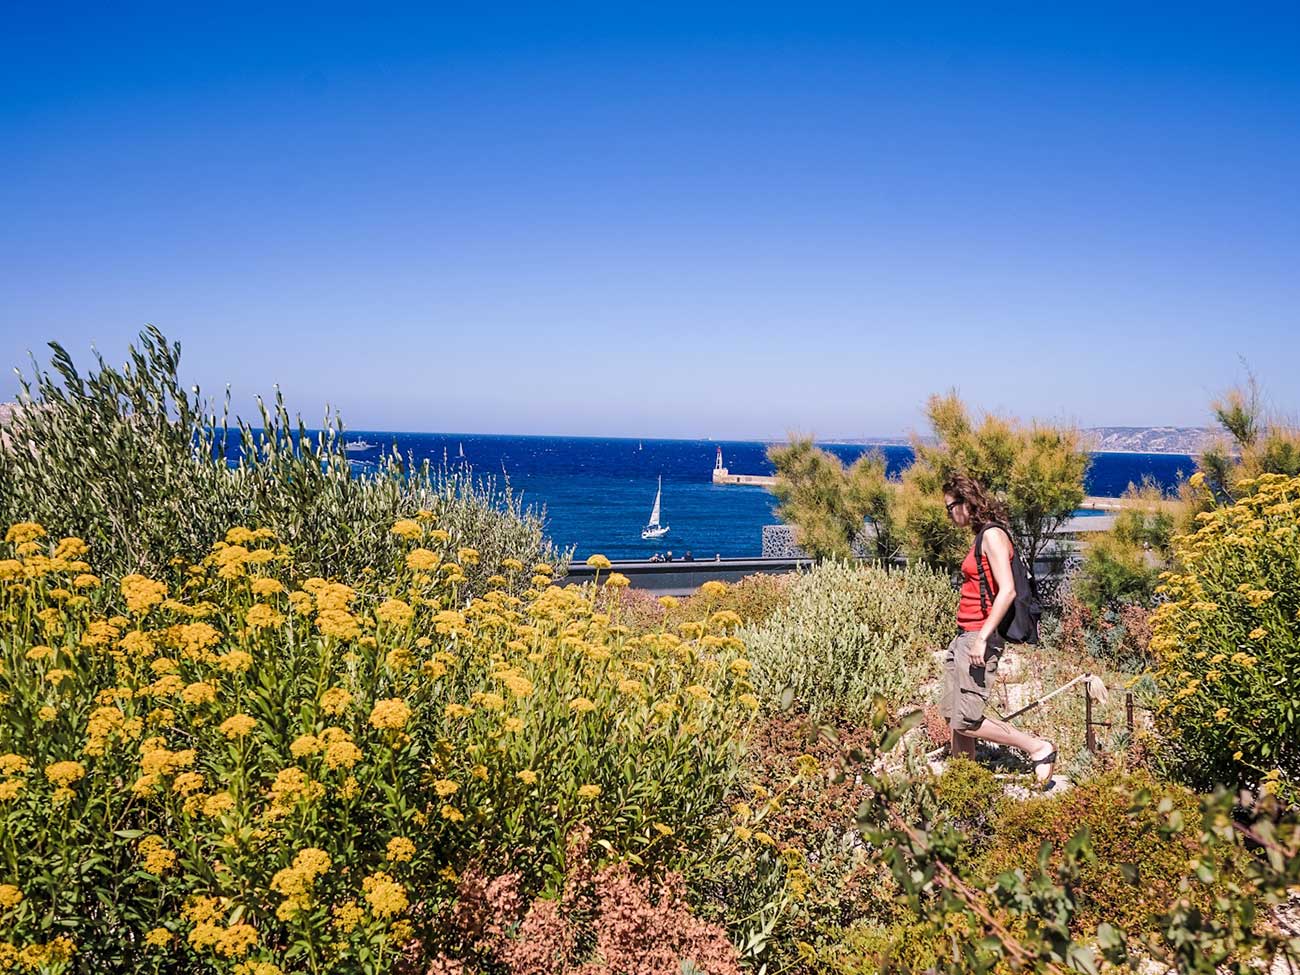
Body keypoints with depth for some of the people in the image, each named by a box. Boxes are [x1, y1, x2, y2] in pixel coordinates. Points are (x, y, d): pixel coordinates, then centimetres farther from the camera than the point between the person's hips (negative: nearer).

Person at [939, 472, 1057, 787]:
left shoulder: (993, 535, -12)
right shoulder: (980, 537, 16)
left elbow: (1007, 591, -21)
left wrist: (982, 637, -23)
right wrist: (968, 637, 19)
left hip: (980, 639, -10)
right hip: (963, 637, 10)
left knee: (967, 721, -9)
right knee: (952, 715, 11)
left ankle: (1039, 748, 2)